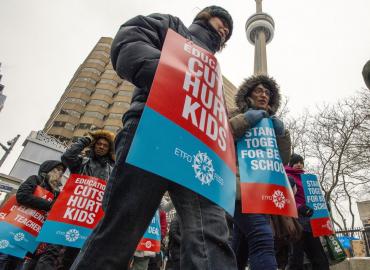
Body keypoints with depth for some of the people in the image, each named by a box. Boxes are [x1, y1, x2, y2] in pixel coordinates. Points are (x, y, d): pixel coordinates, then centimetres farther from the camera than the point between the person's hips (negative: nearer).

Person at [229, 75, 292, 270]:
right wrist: (247, 119, -7)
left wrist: (281, 133, 3)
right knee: (262, 238, -27)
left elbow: (282, 160, 18)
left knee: (240, 250, 7)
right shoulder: (237, 115, 13)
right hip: (241, 188, -5)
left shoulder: (270, 124, 27)